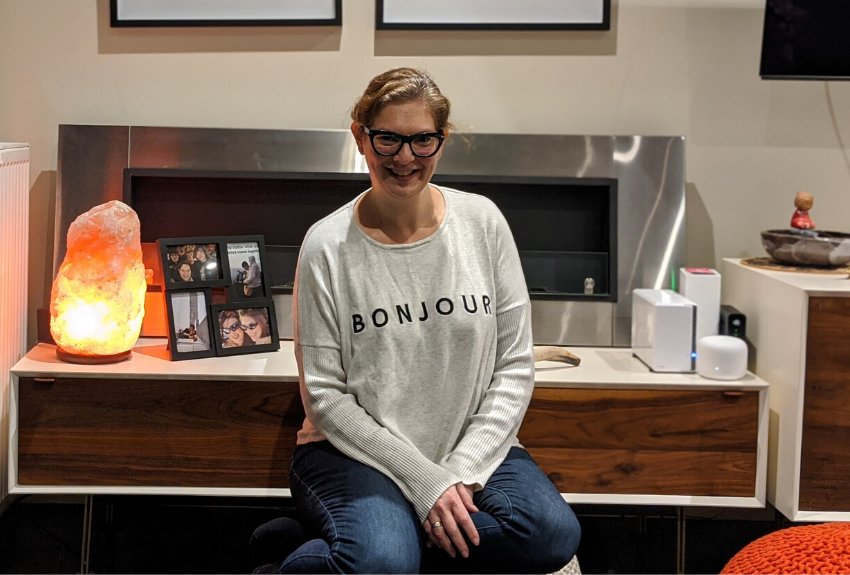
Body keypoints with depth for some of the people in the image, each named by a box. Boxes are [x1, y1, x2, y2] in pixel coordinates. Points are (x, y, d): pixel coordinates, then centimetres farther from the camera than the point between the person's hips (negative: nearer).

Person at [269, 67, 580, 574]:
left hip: (473, 450, 4)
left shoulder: (482, 222, 2)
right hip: (358, 453, -4)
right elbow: (324, 395, -6)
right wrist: (424, 479, -15)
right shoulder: (328, 246, -5)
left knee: (553, 533, -25)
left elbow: (515, 366, 2)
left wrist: (463, 471, -10)